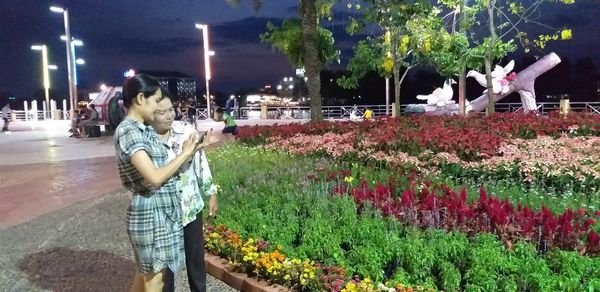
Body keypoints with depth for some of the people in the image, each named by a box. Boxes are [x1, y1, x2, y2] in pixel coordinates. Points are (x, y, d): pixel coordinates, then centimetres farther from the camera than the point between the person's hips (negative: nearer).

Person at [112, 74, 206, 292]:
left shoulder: (145, 129, 10)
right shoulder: (128, 131, -18)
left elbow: (163, 169, 9)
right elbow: (154, 177, -25)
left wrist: (189, 152, 0)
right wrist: (185, 154, -15)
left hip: (163, 211, 9)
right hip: (151, 214, -9)